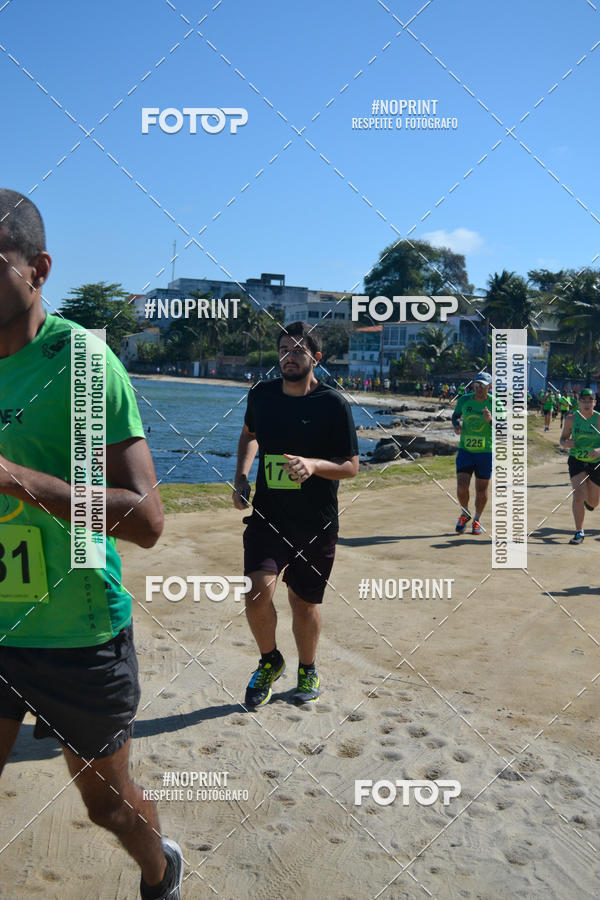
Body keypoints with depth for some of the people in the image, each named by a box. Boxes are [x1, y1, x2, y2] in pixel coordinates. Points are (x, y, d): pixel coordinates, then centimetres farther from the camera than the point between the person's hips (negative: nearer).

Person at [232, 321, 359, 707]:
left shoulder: (333, 404, -9)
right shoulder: (262, 395, 2)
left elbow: (351, 466, -5)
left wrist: (314, 464, -24)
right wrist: (241, 477, 8)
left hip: (317, 523, -2)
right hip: (267, 515, 2)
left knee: (304, 603, 9)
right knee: (258, 592, -16)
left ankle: (308, 672, 37)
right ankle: (270, 661, 14)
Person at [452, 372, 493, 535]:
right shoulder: (464, 400, -1)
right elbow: (456, 415, 17)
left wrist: (490, 420, -28)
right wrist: (457, 425, -5)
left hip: (486, 452, -1)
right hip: (465, 450, 1)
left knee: (481, 489, 6)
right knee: (461, 487, -8)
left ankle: (477, 520, 28)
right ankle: (464, 514, 20)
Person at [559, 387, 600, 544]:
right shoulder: (571, 418, -3)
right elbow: (563, 438, 6)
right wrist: (566, 443, -17)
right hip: (576, 461, 0)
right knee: (578, 496, -14)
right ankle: (579, 533, -4)